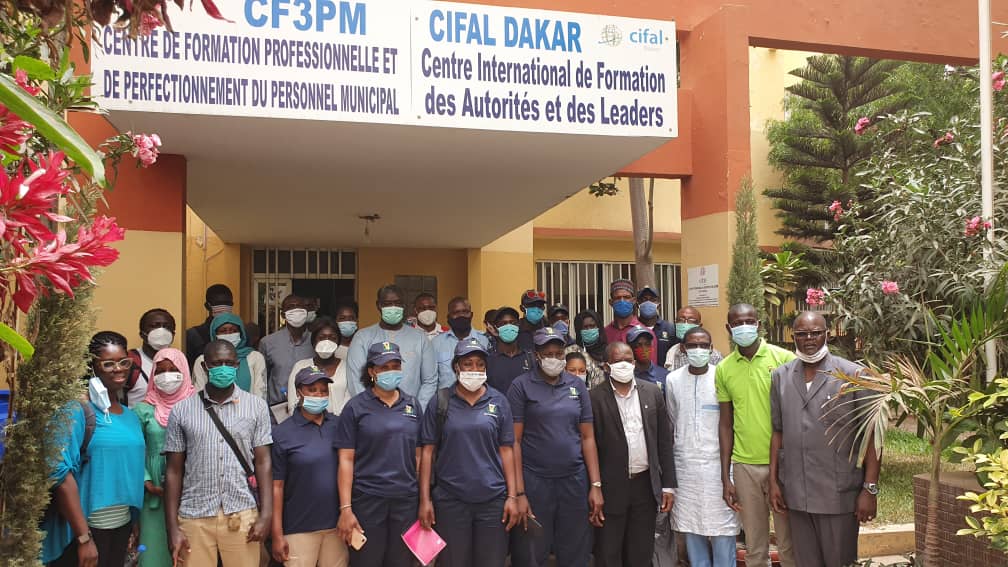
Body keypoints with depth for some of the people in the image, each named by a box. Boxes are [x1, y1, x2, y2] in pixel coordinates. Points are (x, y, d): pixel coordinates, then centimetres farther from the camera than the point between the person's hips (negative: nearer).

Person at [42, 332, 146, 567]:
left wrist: (135, 526, 15)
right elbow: (61, 472, -20)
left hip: (122, 526, 7)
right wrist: (84, 537, -22)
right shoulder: (77, 410, -12)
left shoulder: (131, 416, 10)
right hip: (86, 528, -7)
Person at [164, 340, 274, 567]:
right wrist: (172, 527, 1)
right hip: (194, 517, 0)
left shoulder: (256, 406, 3)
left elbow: (263, 462, 3)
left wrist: (266, 514, -5)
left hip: (242, 515, 0)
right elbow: (174, 471, 5)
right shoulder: (181, 410, 3)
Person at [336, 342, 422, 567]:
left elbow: (418, 456, 10)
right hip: (367, 500, -3)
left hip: (406, 499, 3)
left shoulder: (412, 405, 8)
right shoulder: (356, 407, -2)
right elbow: (346, 460, -5)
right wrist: (345, 508, -10)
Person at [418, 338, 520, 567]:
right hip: (450, 500, -1)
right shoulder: (440, 402, 0)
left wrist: (513, 496, -1)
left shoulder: (498, 401, 3)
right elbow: (428, 451, 1)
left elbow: (506, 450, 5)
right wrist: (425, 499, -4)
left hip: (493, 499, 1)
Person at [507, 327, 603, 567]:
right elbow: (514, 441, -6)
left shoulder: (577, 385, 7)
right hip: (534, 480, -3)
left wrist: (596, 485, 2)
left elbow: (587, 437, 9)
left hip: (575, 480, 3)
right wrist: (519, 493, -11)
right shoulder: (521, 385, -3)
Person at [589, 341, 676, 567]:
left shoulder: (653, 392, 4)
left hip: (646, 485, 3)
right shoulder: (595, 398, -7)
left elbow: (664, 441, 7)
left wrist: (668, 485, 4)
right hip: (610, 488, -3)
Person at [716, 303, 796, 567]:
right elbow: (725, 424, 8)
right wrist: (725, 477, 6)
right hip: (744, 466, 2)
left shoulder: (784, 358, -5)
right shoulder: (723, 369, 4)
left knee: (789, 544, 7)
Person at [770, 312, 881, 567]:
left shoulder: (853, 375, -5)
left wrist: (870, 489, -8)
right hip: (795, 494, 4)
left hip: (839, 495, -3)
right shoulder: (780, 376, 7)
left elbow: (871, 435, -5)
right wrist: (773, 481, 9)